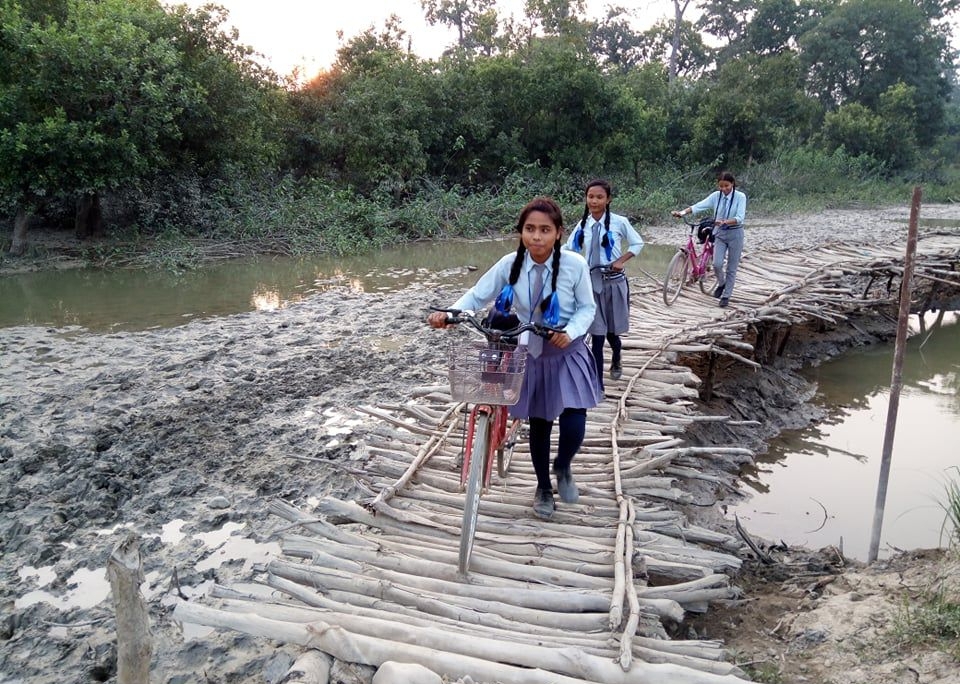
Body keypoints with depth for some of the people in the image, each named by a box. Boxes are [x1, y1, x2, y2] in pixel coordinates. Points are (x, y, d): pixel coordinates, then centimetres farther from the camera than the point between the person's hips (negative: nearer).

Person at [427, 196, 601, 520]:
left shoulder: (575, 264, -16)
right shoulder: (510, 264, -13)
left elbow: (587, 307, -7)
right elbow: (477, 295, -12)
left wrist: (571, 331, -26)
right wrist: (449, 313, -29)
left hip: (567, 354, -1)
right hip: (530, 356, 1)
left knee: (574, 424, -14)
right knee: (538, 424, 12)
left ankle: (563, 467, 22)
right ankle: (543, 487, 36)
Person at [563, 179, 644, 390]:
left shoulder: (619, 222, -8)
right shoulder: (583, 224, 0)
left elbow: (637, 243, 3)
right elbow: (568, 248, 3)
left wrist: (621, 260, -10)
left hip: (614, 282, -1)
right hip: (592, 282, 1)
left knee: (611, 332, 12)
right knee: (597, 335, -1)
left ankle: (616, 361, 48)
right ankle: (598, 385, 7)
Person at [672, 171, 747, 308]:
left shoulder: (740, 197, -12)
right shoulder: (716, 196, -4)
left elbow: (739, 218, -23)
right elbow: (698, 206, -14)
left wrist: (725, 221, -39)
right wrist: (682, 212, -29)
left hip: (735, 234, -2)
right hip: (719, 233, 2)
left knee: (731, 268, 4)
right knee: (717, 264, -10)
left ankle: (726, 295, 18)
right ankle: (721, 284, 21)